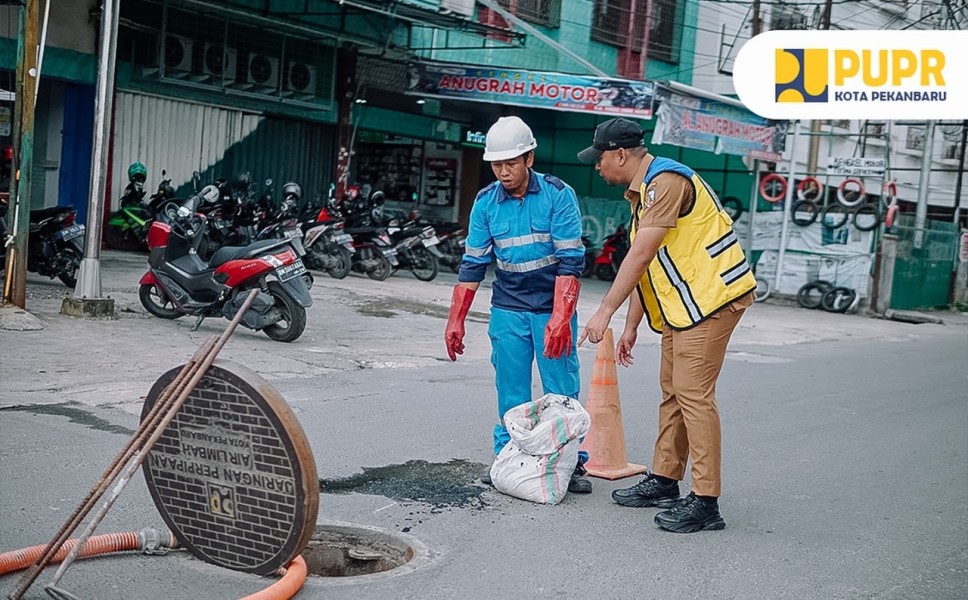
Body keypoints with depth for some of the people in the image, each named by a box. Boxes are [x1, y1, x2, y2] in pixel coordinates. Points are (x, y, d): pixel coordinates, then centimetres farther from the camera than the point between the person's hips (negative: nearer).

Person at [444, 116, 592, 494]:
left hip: (553, 308, -3)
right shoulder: (485, 202, 0)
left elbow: (570, 261, -14)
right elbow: (473, 264, 5)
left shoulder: (558, 195, -10)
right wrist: (456, 319, 2)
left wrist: (559, 318, -22)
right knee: (511, 392, 6)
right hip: (507, 309, 3)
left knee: (562, 392, -1)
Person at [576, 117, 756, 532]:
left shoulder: (666, 181, -17)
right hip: (682, 304, 11)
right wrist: (631, 326, 18)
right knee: (672, 390, 14)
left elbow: (641, 255, -22)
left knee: (694, 393, -12)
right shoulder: (641, 191, 17)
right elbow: (644, 265, 19)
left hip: (711, 296, -11)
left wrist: (605, 311, -21)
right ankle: (664, 481, 24)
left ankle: (705, 502, -10)